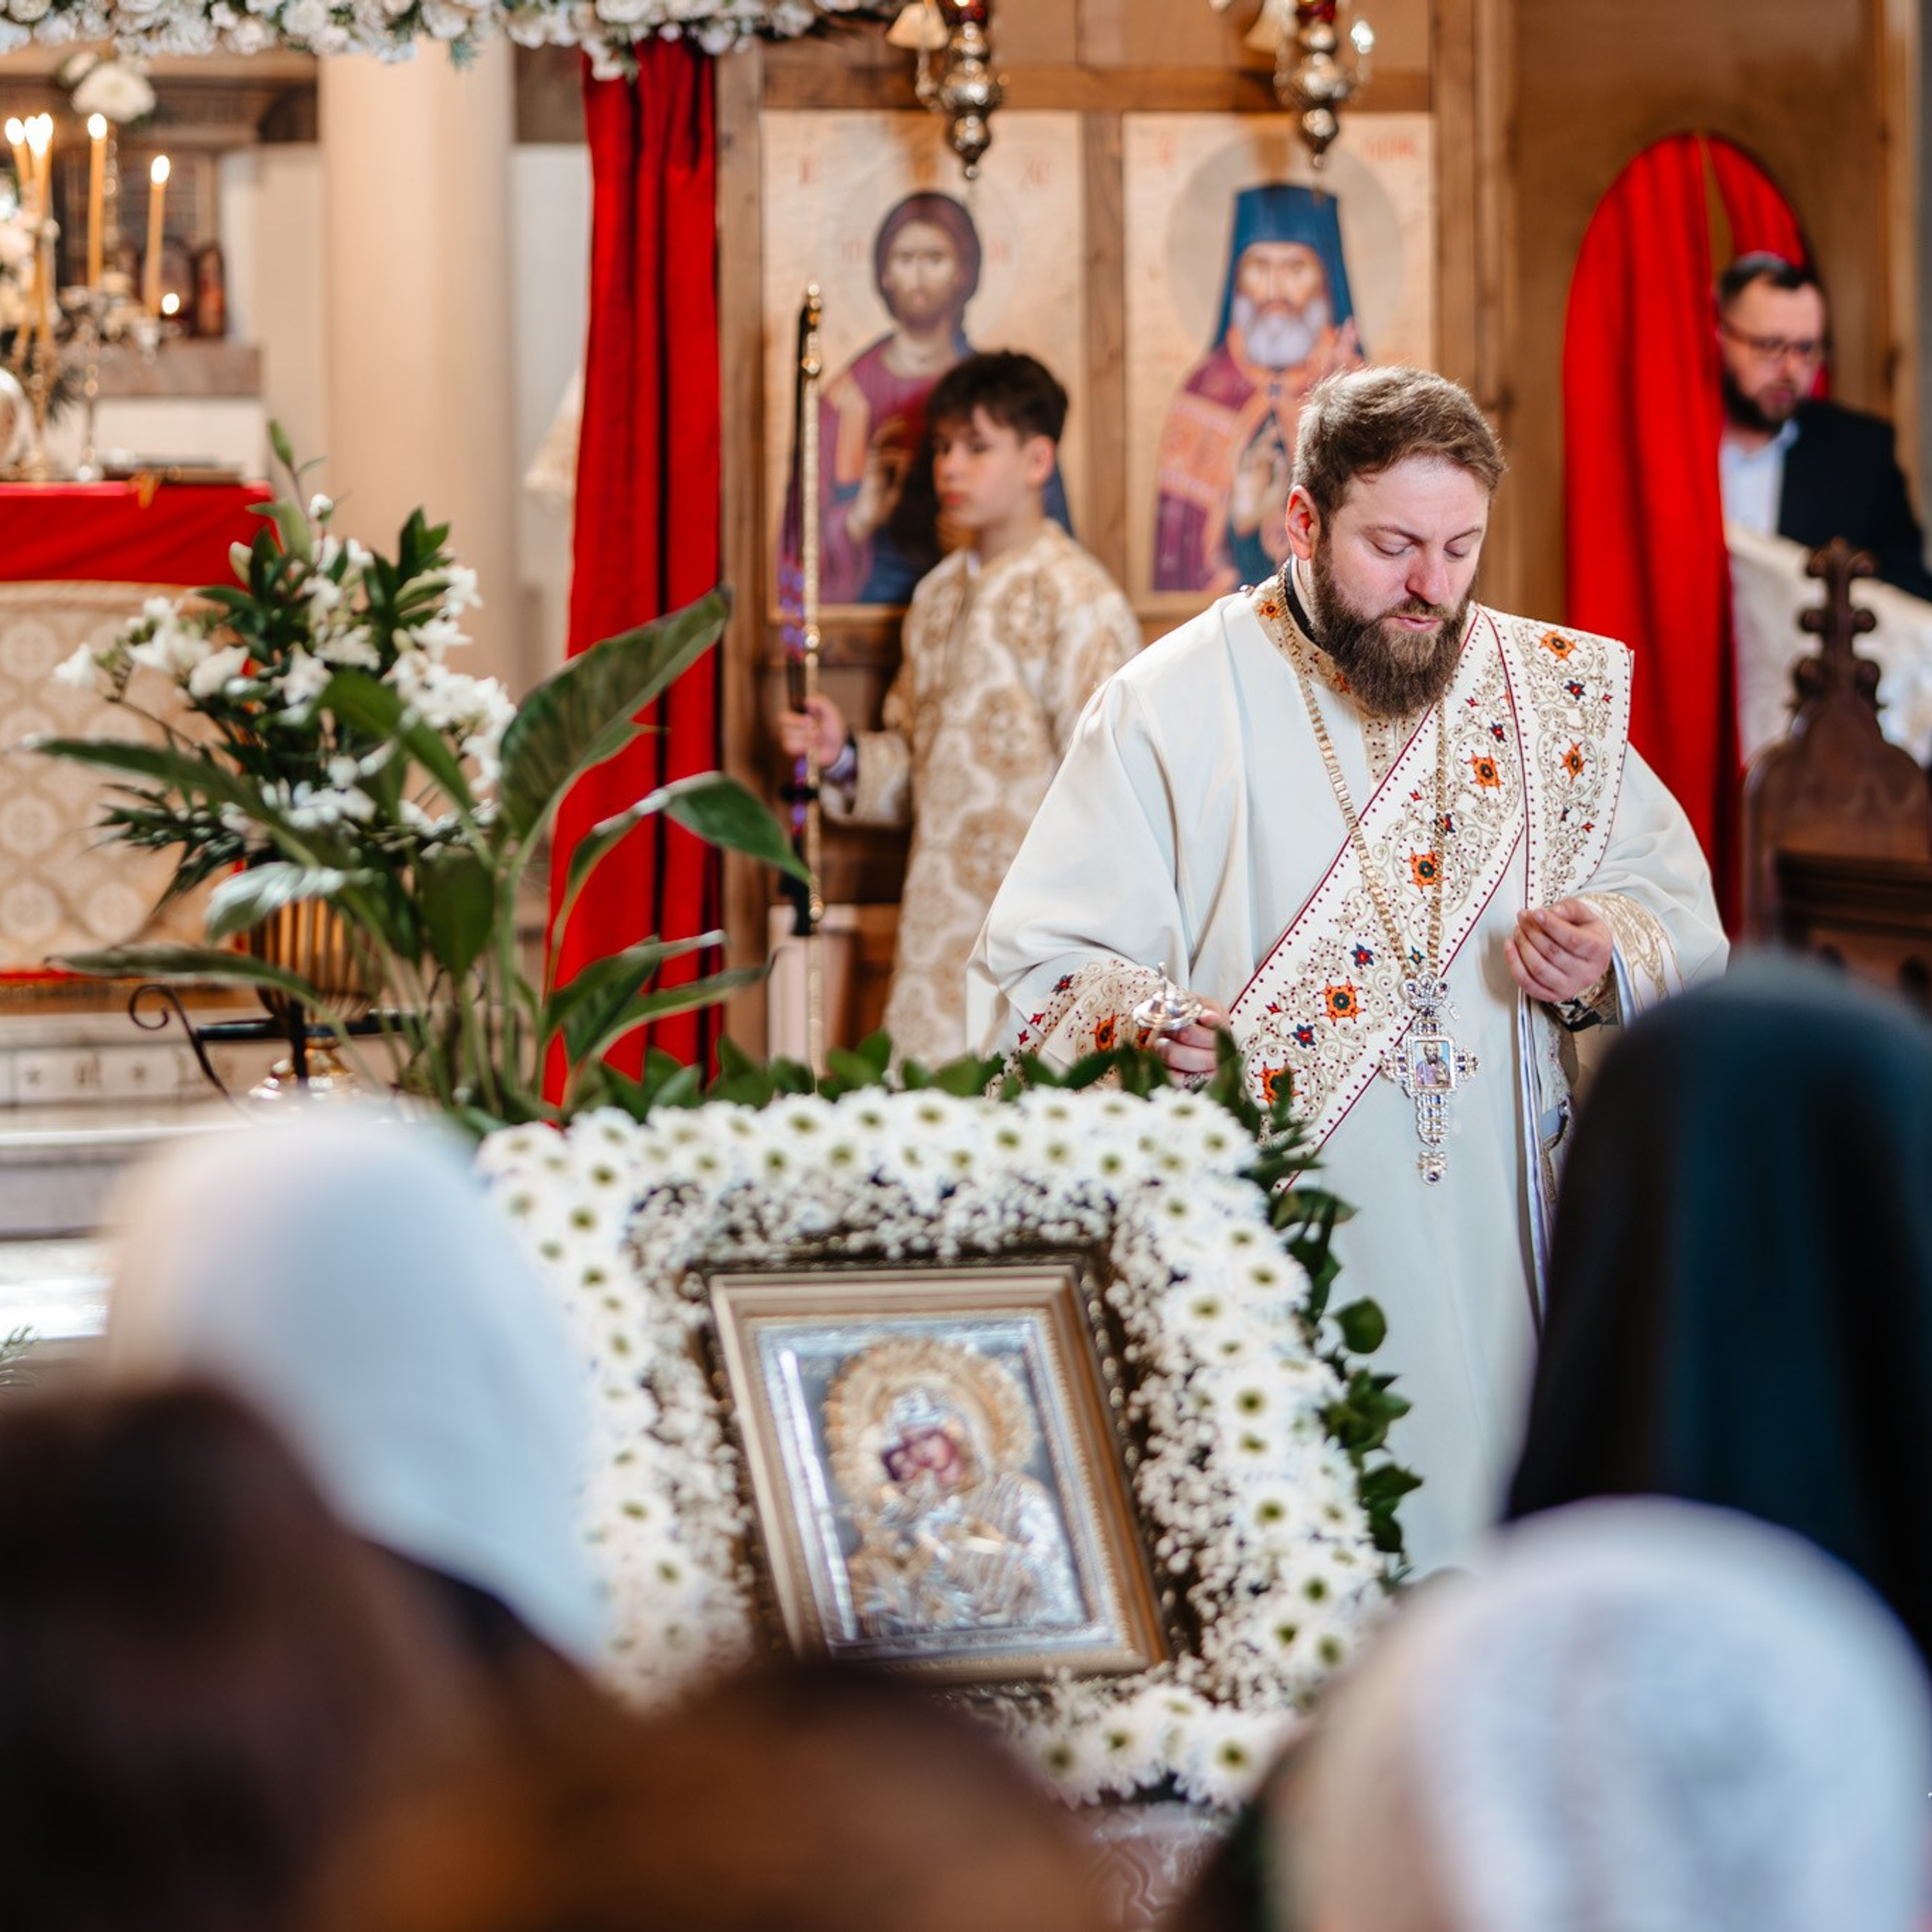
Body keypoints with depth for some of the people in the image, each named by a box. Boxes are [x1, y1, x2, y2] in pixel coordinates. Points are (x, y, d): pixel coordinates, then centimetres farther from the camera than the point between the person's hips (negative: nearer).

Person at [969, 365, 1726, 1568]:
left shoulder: (1554, 693, 9)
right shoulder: (1168, 709, -1)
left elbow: (1684, 917, 15)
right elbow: (1035, 974, -6)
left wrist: (1611, 962, -8)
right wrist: (1136, 1023, -28)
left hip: (1498, 1282, 3)